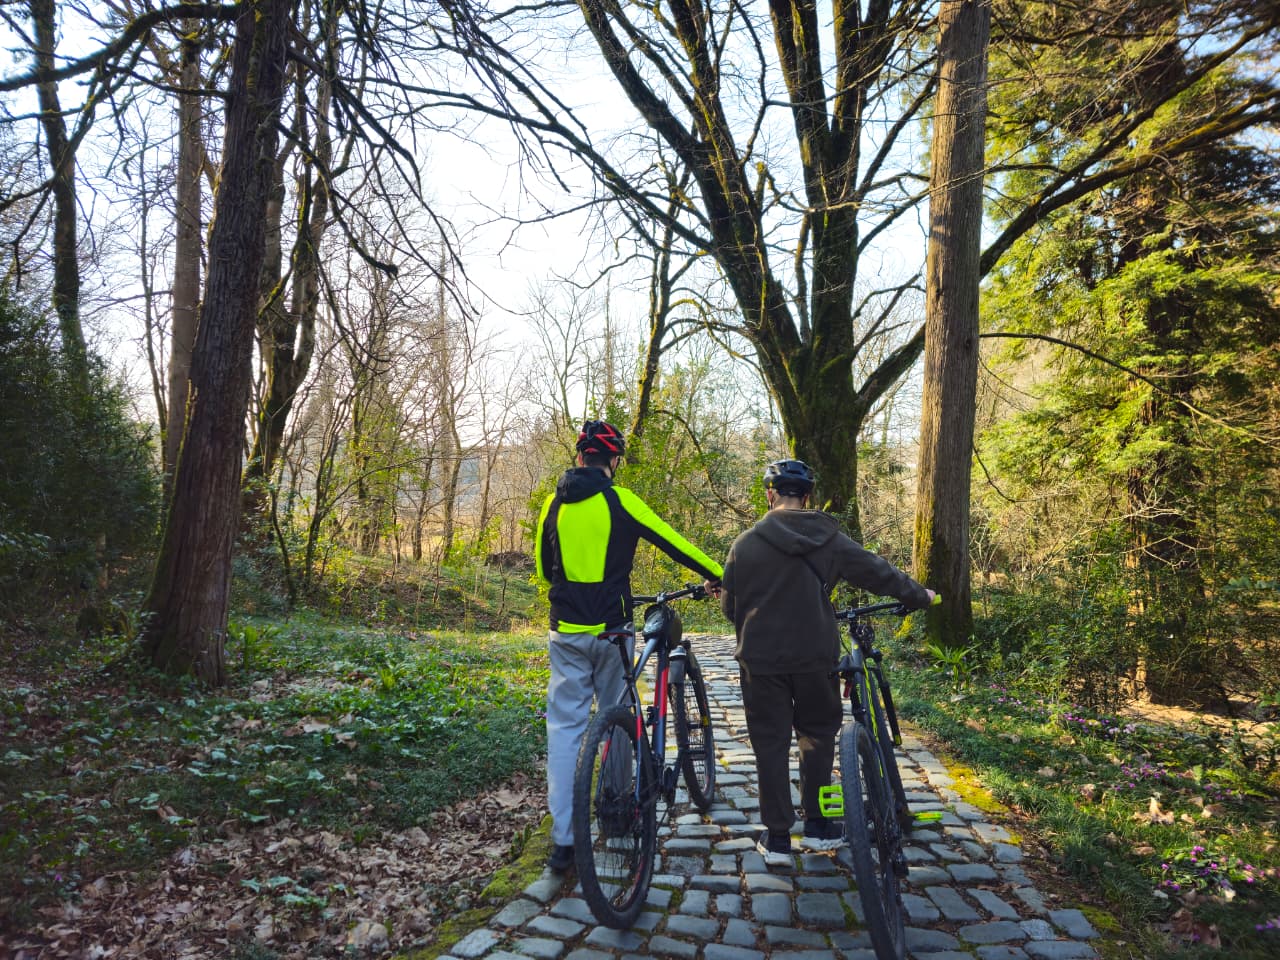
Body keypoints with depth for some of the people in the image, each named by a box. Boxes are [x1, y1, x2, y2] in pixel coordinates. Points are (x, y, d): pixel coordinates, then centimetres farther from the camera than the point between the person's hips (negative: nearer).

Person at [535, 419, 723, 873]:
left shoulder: (554, 503, 4)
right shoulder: (621, 501, -8)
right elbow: (674, 544, -3)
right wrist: (719, 576, 9)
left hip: (566, 631, 2)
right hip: (610, 630, -2)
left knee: (565, 726, 4)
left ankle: (563, 840, 1)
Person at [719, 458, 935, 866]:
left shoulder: (746, 543, -7)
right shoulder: (829, 540, -3)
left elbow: (729, 605, 1)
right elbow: (877, 572, 7)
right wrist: (920, 595, 25)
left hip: (761, 659, -1)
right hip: (814, 658, 1)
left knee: (770, 744, 8)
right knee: (817, 734, 19)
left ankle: (777, 838, 13)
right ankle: (817, 825, 24)